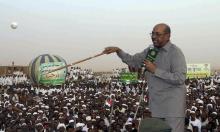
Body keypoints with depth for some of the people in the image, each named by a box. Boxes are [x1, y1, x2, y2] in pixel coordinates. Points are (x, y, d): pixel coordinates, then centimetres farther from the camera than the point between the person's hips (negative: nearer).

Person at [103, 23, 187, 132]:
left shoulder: (175, 52, -13)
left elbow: (180, 78, -22)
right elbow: (133, 61, 16)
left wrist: (155, 70, -21)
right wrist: (118, 51, 1)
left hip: (173, 104, -7)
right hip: (156, 103, 7)